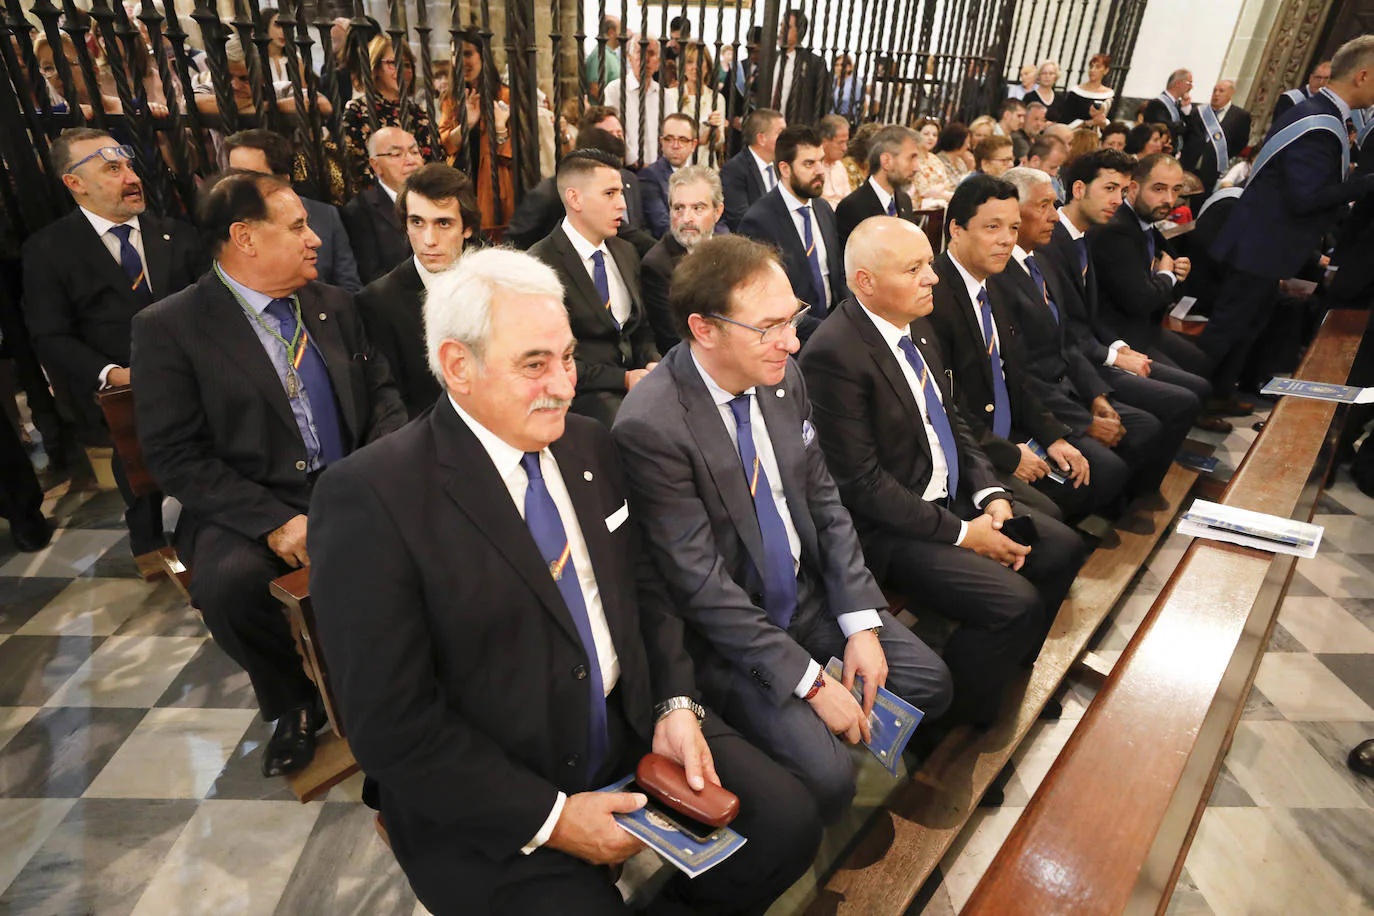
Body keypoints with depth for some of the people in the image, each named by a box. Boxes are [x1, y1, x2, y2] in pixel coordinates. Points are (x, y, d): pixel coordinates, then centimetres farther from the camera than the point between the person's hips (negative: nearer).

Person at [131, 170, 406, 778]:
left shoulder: (332, 304, 12)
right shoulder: (168, 327, -3)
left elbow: (382, 393, 13)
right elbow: (174, 456, -8)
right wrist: (274, 521, -20)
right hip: (249, 509, -3)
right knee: (227, 581, -33)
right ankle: (294, 703, 0)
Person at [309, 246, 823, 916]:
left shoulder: (589, 446, 2)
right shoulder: (369, 497, -19)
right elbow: (391, 725, -17)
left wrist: (675, 706, -5)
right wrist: (547, 818, -16)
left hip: (634, 729, 5)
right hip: (492, 810, -4)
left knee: (789, 823, -4)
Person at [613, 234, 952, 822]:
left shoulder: (782, 377, -5)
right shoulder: (649, 425, -27)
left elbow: (824, 501, 3)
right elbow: (701, 585, -23)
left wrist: (860, 623, -5)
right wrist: (811, 681, -19)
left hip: (811, 594, 7)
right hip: (728, 633, -6)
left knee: (930, 685, 4)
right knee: (826, 780, -17)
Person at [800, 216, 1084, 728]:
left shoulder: (916, 323, 6)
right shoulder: (834, 353, -24)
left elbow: (953, 417, 14)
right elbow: (862, 483, -22)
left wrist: (991, 495, -1)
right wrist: (961, 533, -17)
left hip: (952, 497, 10)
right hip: (889, 529, -9)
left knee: (1061, 549, 9)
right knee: (1016, 603, -19)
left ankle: (1007, 675, 27)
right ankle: (953, 727, 6)